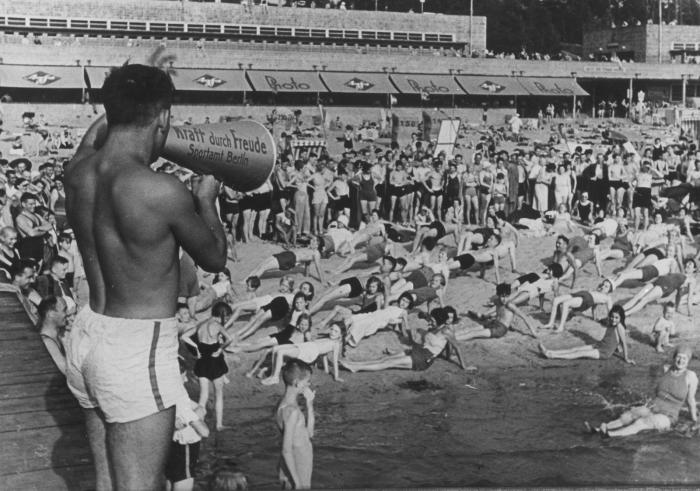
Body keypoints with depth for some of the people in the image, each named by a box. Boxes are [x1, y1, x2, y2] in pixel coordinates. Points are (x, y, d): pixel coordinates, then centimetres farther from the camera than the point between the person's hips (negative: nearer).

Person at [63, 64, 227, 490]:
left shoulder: (78, 173, 0)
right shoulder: (162, 191, -22)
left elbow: (97, 131, 27)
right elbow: (215, 258, -4)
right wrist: (206, 200, 12)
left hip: (88, 335, 8)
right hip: (136, 349, -8)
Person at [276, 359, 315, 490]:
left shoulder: (284, 404, 4)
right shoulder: (292, 411, -23)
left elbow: (309, 433, 12)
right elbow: (286, 451, -23)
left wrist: (310, 405, 2)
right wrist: (298, 484, -19)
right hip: (296, 472, -9)